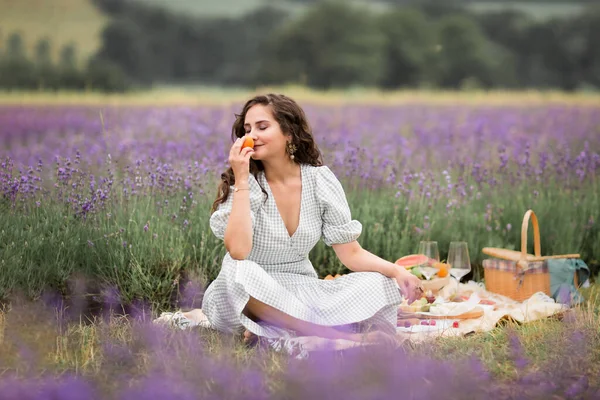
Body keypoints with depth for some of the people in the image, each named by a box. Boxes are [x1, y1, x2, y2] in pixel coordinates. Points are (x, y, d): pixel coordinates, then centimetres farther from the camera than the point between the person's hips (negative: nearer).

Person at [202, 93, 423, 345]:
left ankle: (274, 331, -28)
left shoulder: (320, 180, -2)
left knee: (379, 284, -18)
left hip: (302, 292, 3)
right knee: (241, 272, -36)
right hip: (249, 301, -3)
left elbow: (351, 253, -3)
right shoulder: (243, 183, -9)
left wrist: (396, 271, -21)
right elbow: (238, 251, -26)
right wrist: (241, 180, -22)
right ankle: (334, 334, -31)